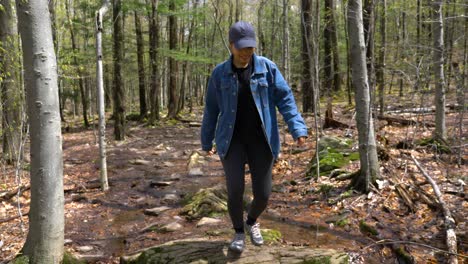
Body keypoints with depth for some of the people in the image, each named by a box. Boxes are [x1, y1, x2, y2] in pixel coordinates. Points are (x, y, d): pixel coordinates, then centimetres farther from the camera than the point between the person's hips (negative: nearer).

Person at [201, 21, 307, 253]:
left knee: (263, 193, -1)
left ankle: (252, 222, 34)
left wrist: (298, 129, -18)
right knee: (235, 190, -10)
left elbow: (285, 99, -7)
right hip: (232, 140, 0)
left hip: (260, 140, 0)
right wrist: (206, 142, 12)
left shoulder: (267, 68, -5)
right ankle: (239, 233, 19)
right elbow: (211, 109, 6)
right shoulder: (220, 73, -2)